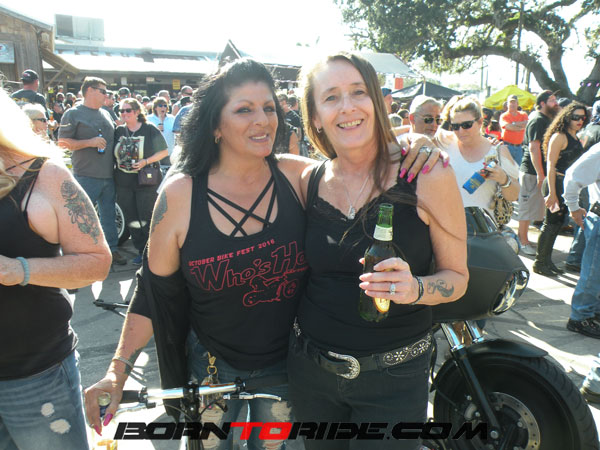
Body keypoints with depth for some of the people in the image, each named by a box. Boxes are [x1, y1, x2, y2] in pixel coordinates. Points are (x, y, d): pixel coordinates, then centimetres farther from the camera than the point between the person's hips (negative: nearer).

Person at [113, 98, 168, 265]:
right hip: (124, 183, 5)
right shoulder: (118, 131, 10)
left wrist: (146, 161, -16)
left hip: (146, 182, -5)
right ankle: (141, 251, 22)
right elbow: (113, 154, 18)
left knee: (147, 220, -3)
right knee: (131, 220, 9)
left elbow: (164, 152, -3)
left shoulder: (150, 129, -3)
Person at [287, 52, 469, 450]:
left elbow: (457, 275, -6)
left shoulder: (428, 176, -12)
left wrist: (414, 288, -26)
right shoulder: (309, 182, -1)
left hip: (392, 376, -3)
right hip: (309, 369, 4)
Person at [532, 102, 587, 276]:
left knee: (557, 223, 13)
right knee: (551, 224, -3)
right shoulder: (559, 136, -12)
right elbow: (551, 165, -17)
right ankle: (539, 262, 8)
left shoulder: (576, 138, 14)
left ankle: (547, 261, 23)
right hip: (556, 184, -9)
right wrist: (552, 193, -21)